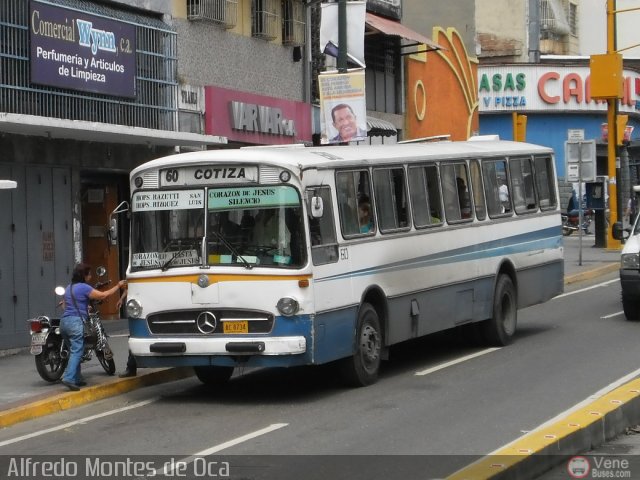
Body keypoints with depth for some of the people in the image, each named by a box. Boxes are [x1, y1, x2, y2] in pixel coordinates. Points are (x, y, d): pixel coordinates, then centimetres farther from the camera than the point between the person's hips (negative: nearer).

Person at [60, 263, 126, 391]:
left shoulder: (69, 288, 20)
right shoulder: (84, 288, -6)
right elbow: (103, 295, -8)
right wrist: (118, 286, 2)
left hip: (64, 321, 9)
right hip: (76, 322, -9)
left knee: (74, 351, 14)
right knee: (77, 352, -11)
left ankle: (77, 379, 13)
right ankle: (69, 378, -23)